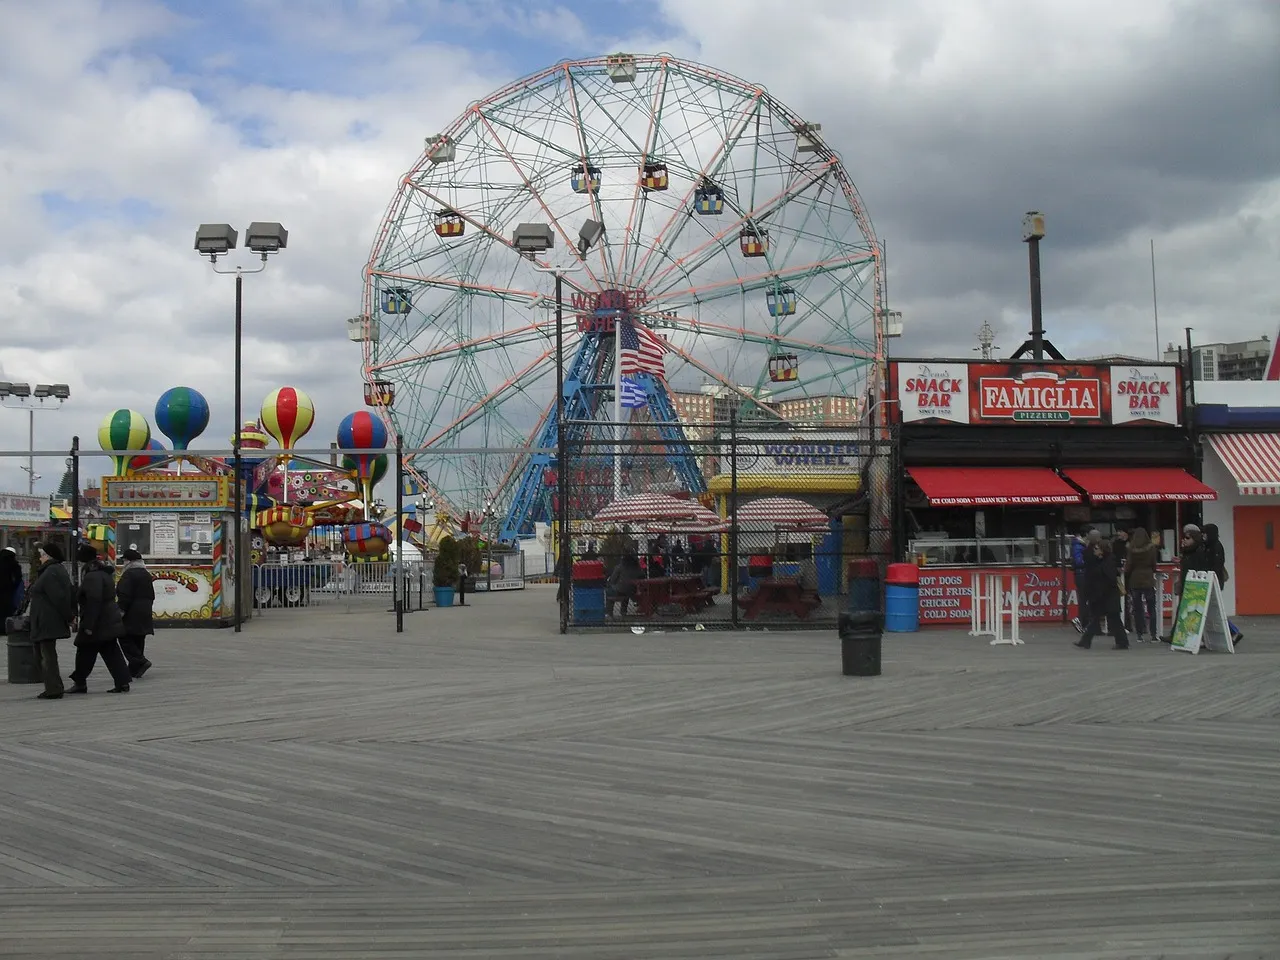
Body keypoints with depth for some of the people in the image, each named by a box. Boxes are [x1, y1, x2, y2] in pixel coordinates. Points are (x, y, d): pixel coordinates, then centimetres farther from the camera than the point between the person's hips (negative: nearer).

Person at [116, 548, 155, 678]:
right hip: (144, 613, 9)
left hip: (131, 614, -9)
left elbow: (125, 596, -20)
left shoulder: (129, 574, -13)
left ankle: (141, 662, -17)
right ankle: (134, 670, 13)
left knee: (125, 639, -3)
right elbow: (151, 595, 21)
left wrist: (121, 611, -17)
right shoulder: (146, 574, 15)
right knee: (138, 641, 11)